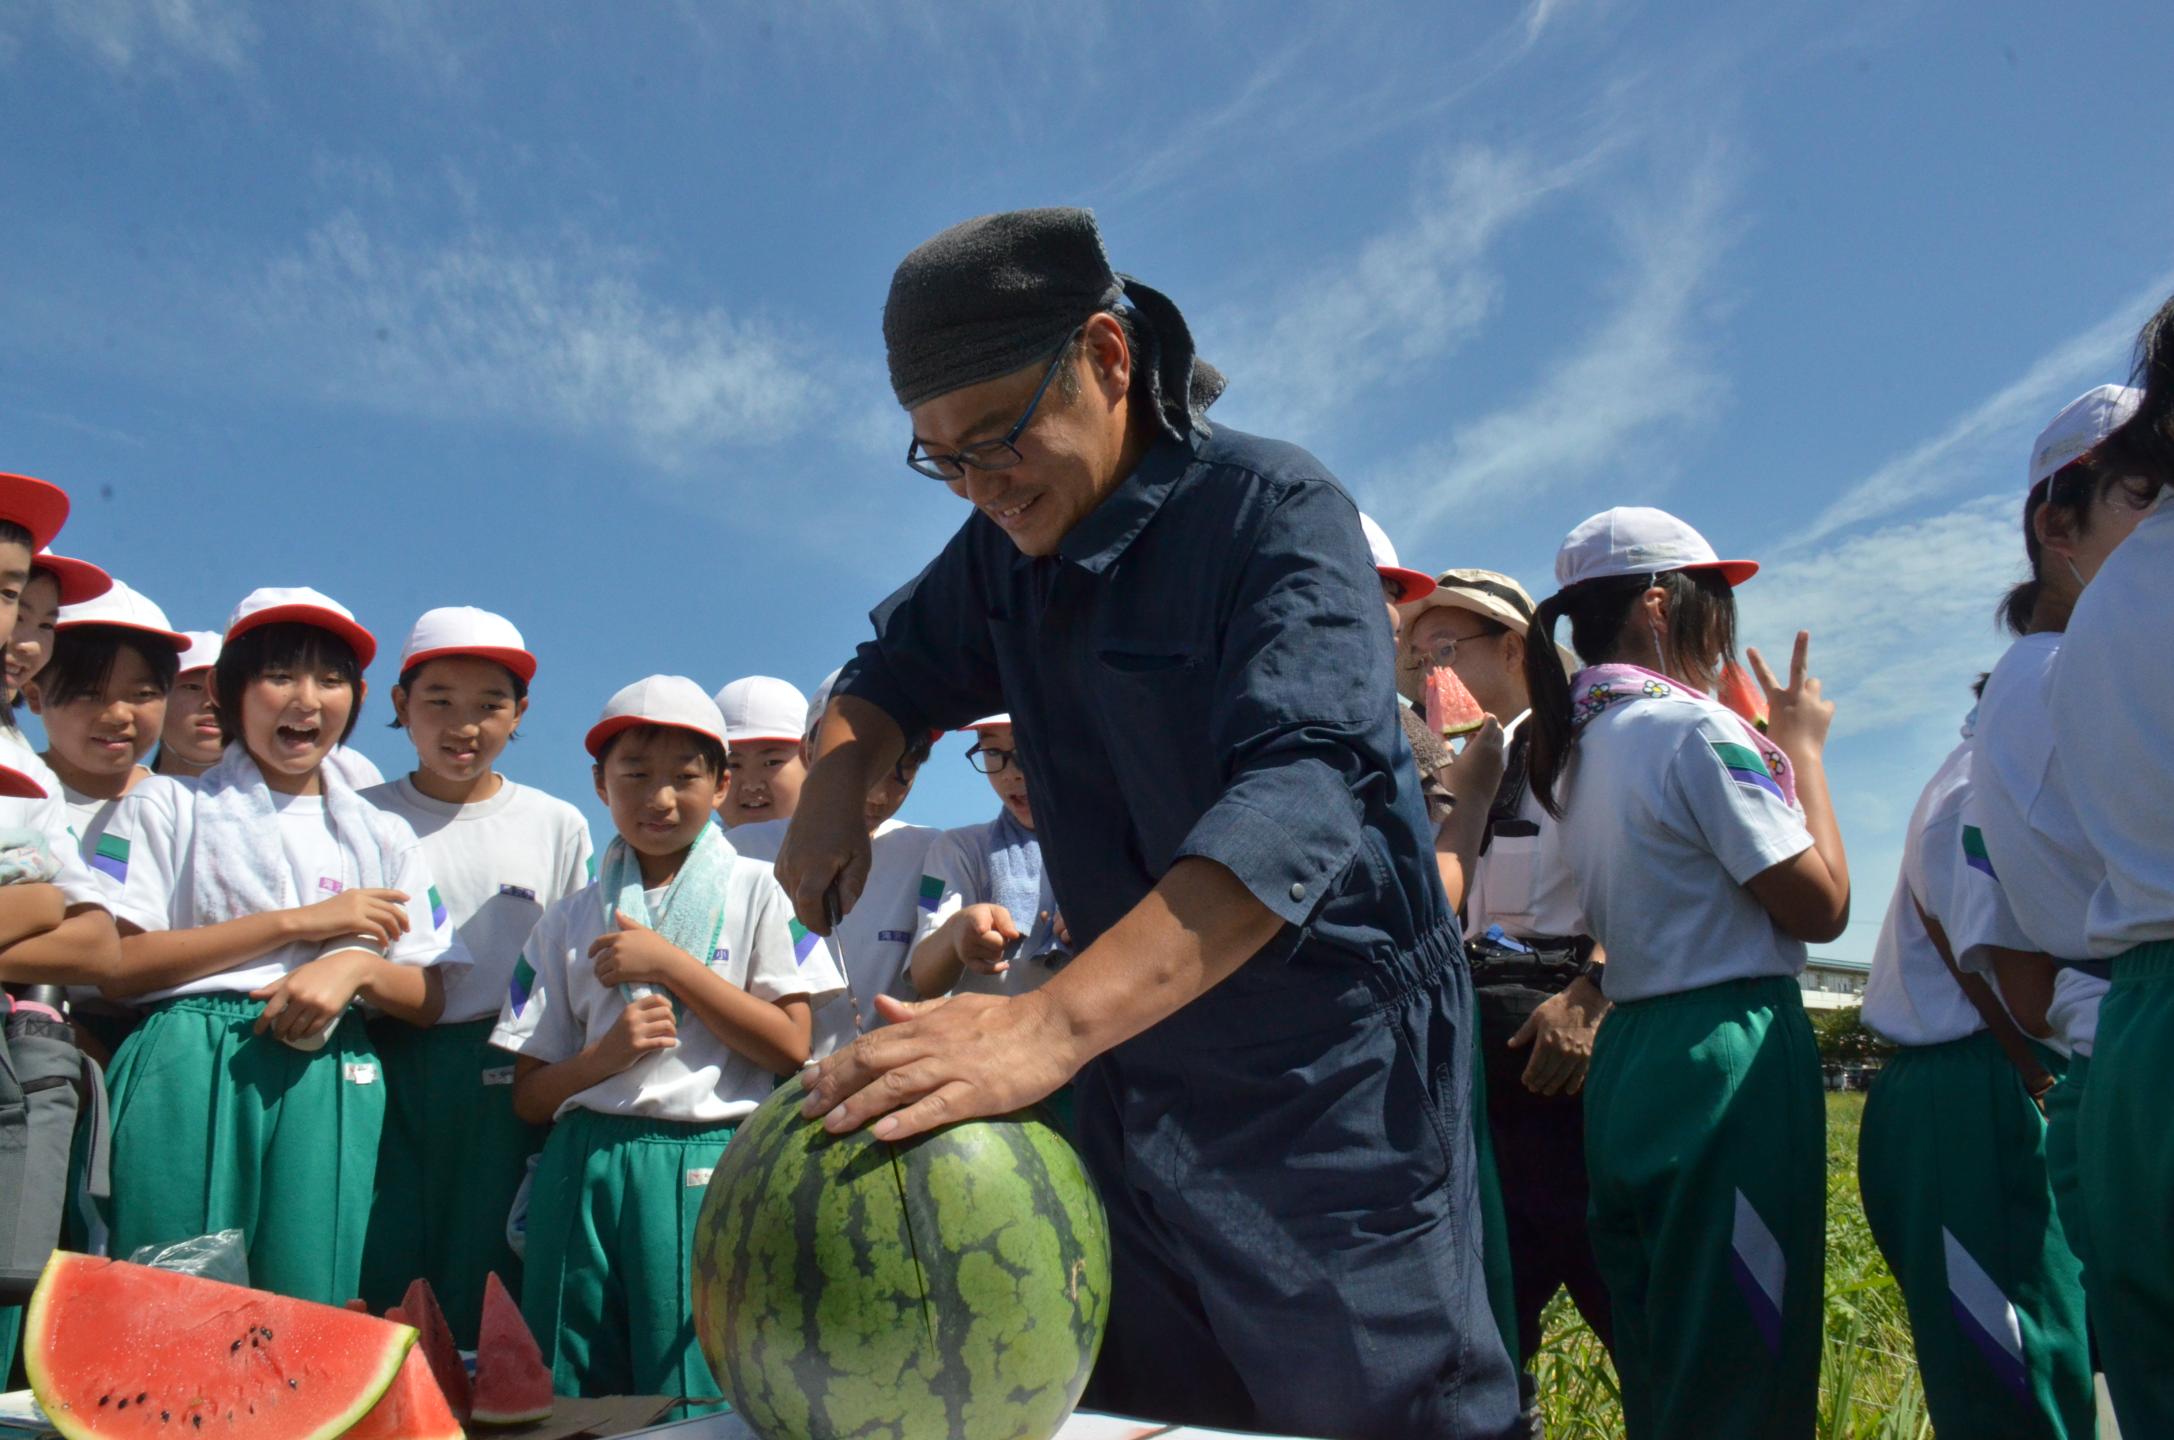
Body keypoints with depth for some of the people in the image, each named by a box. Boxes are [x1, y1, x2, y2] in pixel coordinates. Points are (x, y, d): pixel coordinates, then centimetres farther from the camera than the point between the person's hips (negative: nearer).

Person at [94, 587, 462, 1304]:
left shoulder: (382, 835, 18)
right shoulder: (168, 806, 10)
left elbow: (429, 998, 12)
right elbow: (117, 966, -4)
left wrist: (357, 965, -10)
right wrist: (299, 923, -5)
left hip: (326, 1084, 2)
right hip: (188, 1076, -2)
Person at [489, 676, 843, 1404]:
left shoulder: (758, 891, 5)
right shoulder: (570, 920, 11)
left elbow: (791, 1047, -4)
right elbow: (529, 1096, 9)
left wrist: (671, 965, -8)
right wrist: (607, 1053, -11)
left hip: (708, 1169, -2)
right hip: (585, 1171, 3)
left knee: (697, 1399, -2)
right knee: (570, 1401, 5)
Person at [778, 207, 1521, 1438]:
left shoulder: (1273, 511, -16)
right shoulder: (1007, 549, 5)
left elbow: (1300, 796, -32)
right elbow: (895, 675, 21)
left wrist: (1050, 1023, -44)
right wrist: (840, 779, -4)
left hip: (1330, 1092, -6)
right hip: (1135, 1092, 7)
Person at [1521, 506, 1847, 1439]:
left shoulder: (1577, 749, 12)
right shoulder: (1693, 727, -13)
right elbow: (1821, 905, -11)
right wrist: (1803, 748, 0)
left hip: (1627, 1060, 9)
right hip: (1730, 1058, -8)